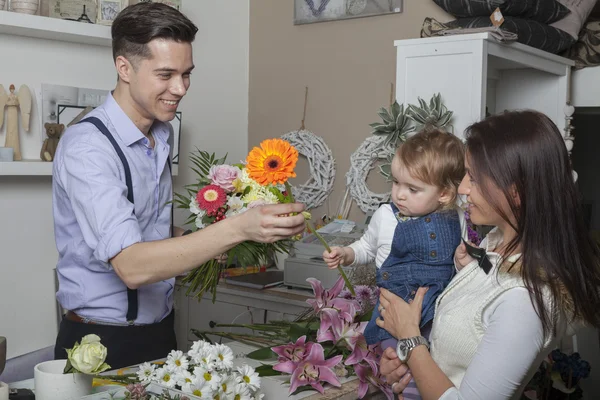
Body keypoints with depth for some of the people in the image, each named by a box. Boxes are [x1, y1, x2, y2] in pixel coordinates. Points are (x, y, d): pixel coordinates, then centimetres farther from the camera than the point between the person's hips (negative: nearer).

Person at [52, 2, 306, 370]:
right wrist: (238, 228, -39)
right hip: (103, 343, -7)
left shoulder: (161, 136, 3)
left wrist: (204, 242, -4)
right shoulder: (87, 147, -21)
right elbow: (131, 266, -31)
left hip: (160, 331, 7)